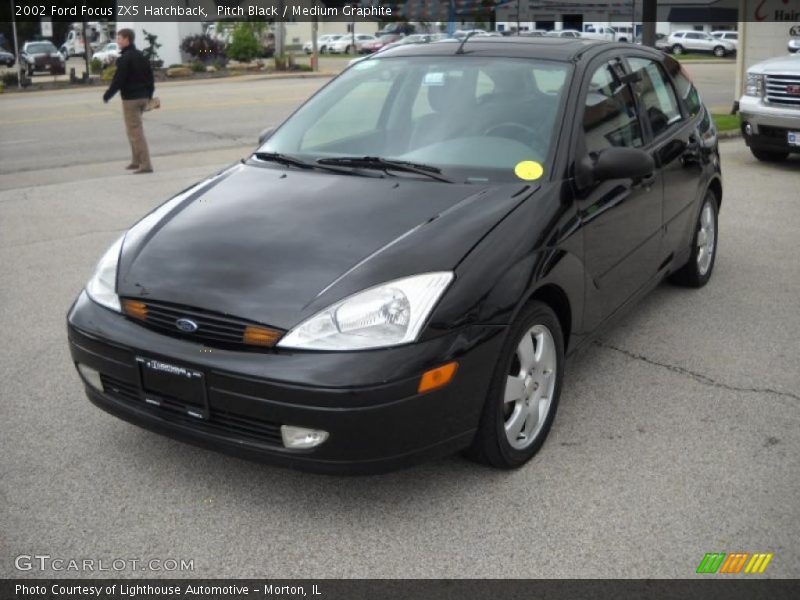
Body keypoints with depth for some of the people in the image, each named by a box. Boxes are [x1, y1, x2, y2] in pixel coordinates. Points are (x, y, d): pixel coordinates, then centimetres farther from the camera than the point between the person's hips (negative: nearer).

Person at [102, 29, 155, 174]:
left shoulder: (124, 58, -14)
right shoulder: (141, 56, 12)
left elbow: (118, 80, -17)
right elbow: (150, 76, 15)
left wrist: (107, 95, -7)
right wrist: (149, 94, 21)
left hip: (130, 98, -9)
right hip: (143, 97, 9)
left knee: (135, 131, -7)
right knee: (135, 129, 20)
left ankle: (145, 164, -12)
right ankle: (136, 161, 25)